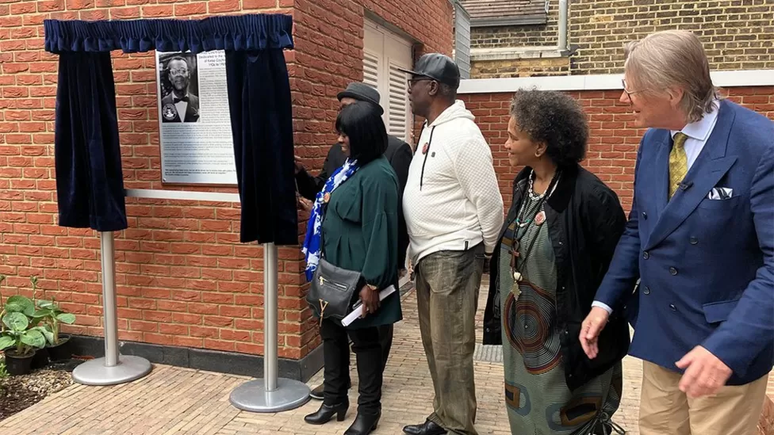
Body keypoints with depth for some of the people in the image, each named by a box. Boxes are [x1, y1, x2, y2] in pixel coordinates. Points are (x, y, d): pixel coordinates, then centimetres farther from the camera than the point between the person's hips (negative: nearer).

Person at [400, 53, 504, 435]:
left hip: (453, 258, -9)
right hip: (427, 256, 9)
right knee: (434, 344, 18)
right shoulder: (430, 130, 12)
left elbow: (489, 205, -16)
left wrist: (484, 254, -5)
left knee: (451, 350, -1)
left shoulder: (462, 135, -17)